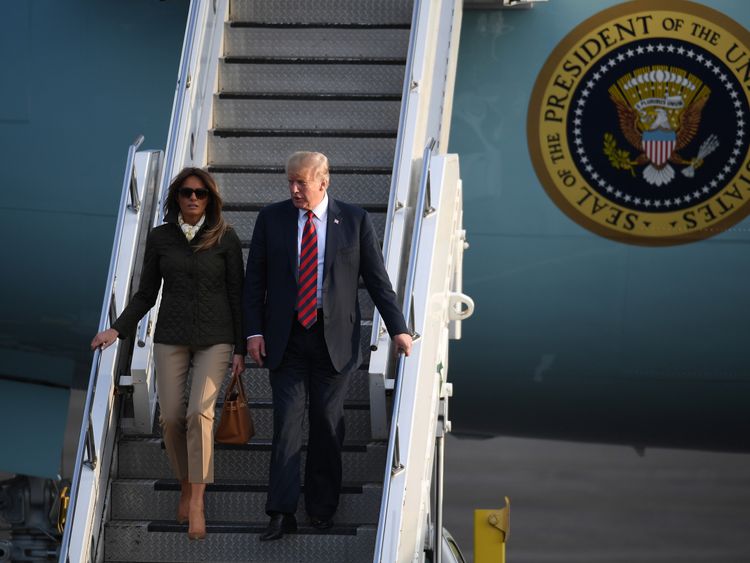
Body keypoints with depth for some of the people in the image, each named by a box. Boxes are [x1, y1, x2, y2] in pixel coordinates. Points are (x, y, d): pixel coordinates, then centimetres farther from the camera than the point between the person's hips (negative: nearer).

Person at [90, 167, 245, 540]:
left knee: (199, 412, -18)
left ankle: (197, 503, -16)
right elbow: (146, 293, 9)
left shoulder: (225, 238, -2)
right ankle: (186, 486, 21)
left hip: (214, 338, -2)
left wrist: (240, 349, -1)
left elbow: (237, 295, 1)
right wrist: (118, 329, -3)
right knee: (171, 418, -2)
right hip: (171, 337, 3)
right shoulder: (160, 237, 4)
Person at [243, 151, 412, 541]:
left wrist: (397, 328, 1)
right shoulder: (271, 219, 4)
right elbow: (254, 280, 6)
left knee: (327, 425, 6)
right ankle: (282, 513, -3)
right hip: (285, 339, 0)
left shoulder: (354, 220, 2)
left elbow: (376, 278, 5)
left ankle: (322, 509, 17)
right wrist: (254, 331, -3)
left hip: (334, 338, 0)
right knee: (286, 421, -4)